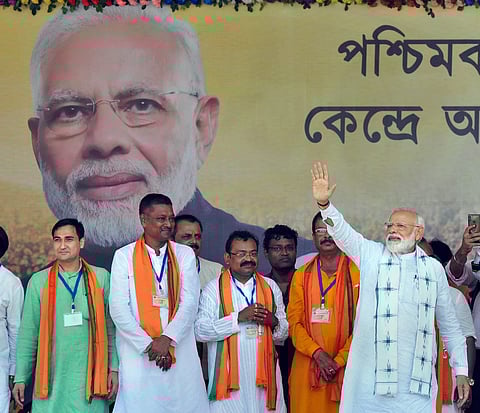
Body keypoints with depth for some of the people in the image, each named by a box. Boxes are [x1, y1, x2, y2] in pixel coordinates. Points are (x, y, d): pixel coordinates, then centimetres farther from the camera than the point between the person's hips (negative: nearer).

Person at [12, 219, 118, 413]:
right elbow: (27, 333, 6)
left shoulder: (101, 277, 5)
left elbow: (111, 328, 6)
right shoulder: (39, 281, 5)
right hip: (51, 379, 0)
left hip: (90, 375, 0)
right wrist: (21, 378, 3)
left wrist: (114, 368, 1)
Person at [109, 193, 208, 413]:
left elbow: (190, 303, -1)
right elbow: (118, 309, -4)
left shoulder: (185, 255, 9)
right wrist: (148, 345, -11)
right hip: (138, 354, -2)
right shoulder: (124, 256, 3)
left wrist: (167, 339, -15)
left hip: (181, 354, 2)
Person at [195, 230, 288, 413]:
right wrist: (239, 317, -15)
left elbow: (283, 334, 17)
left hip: (263, 374, 3)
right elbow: (200, 331, -10)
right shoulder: (214, 288, 3)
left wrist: (274, 322, -5)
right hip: (228, 376, -3)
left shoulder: (270, 287, 15)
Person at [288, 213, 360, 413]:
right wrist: (317, 353, -10)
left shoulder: (357, 273, 2)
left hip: (344, 367, -2)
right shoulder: (301, 276, 11)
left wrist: (340, 360, -10)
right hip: (306, 369, 2)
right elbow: (294, 322, 5)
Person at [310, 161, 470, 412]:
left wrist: (461, 372, 15)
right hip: (368, 376, -1)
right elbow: (341, 232, -7)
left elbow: (449, 325, 17)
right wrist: (324, 204, -25)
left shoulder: (433, 268, 13)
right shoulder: (371, 255, 10)